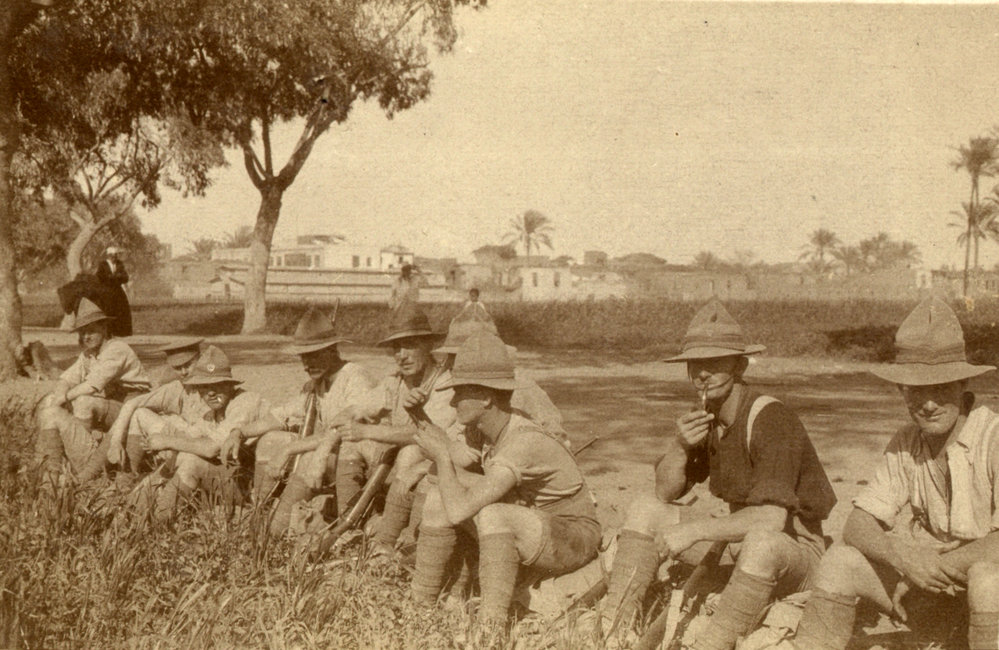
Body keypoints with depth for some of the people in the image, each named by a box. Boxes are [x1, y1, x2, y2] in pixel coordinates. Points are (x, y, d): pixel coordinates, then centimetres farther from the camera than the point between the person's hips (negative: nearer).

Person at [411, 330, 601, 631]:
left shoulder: (525, 443, -31)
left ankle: (492, 626, -29)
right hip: (525, 527, 9)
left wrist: (442, 455, -21)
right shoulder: (480, 430, -5)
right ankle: (420, 606, 4)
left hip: (574, 539, -8)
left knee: (492, 515, -36)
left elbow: (459, 511, -35)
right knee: (438, 498, -4)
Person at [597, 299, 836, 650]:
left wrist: (693, 531, -29)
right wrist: (678, 445, -17)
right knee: (644, 509, -4)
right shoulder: (704, 416, -1)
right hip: (737, 543, 7)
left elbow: (771, 518, -32)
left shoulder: (771, 420, -23)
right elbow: (665, 492, 3)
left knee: (761, 541, -41)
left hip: (796, 549, -7)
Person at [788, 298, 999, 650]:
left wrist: (938, 566, -24)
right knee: (840, 562, -14)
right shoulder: (906, 444, 0)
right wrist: (899, 555, -25)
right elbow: (858, 525, -4)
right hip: (931, 585, 5)